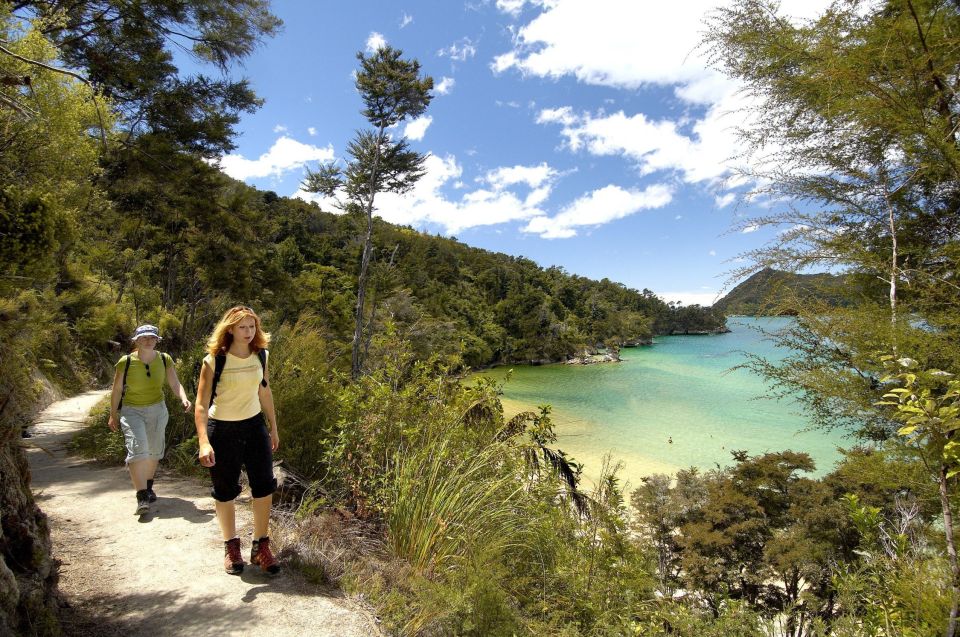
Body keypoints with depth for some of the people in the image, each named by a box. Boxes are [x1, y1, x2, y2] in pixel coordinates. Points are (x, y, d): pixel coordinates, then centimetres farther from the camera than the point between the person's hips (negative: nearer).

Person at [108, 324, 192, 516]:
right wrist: (113, 415, 5)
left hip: (157, 410, 3)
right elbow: (117, 390, -2)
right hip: (132, 411, -3)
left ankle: (148, 487, 35)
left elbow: (175, 384, -8)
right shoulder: (126, 362, -13)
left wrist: (184, 399, -28)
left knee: (153, 451, 13)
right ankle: (142, 497, -16)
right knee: (138, 449, -18)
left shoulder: (164, 360, -8)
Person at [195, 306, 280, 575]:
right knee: (225, 492, 9)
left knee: (264, 487, -1)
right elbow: (201, 404, -17)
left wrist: (273, 428, 13)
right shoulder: (214, 361, -16)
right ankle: (231, 546, 30)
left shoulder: (261, 355, -2)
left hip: (254, 426, 4)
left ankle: (261, 547, 16)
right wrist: (204, 442, -28)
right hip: (222, 430, -3)